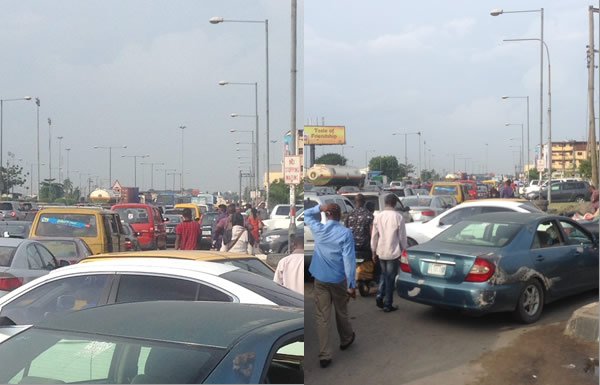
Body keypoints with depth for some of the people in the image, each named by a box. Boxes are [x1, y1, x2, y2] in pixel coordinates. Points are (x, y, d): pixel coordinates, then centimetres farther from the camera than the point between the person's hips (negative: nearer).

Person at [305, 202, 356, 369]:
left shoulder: (318, 229, -4)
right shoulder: (346, 233, -13)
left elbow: (306, 215, 18)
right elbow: (349, 259, -17)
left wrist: (320, 207, 2)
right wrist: (351, 284, -14)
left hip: (320, 279, 1)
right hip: (339, 279, -1)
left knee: (322, 317, 2)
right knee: (341, 312, 20)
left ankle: (324, 355, 2)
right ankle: (346, 340, 43)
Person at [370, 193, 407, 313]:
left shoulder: (378, 216, -1)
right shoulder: (398, 217, -13)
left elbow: (374, 236, 4)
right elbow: (402, 237, -8)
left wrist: (374, 251, 14)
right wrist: (404, 250, 5)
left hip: (381, 252, 4)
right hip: (393, 252, -4)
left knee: (384, 274, 23)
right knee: (390, 278, 5)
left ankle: (380, 296, 11)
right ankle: (388, 304, 10)